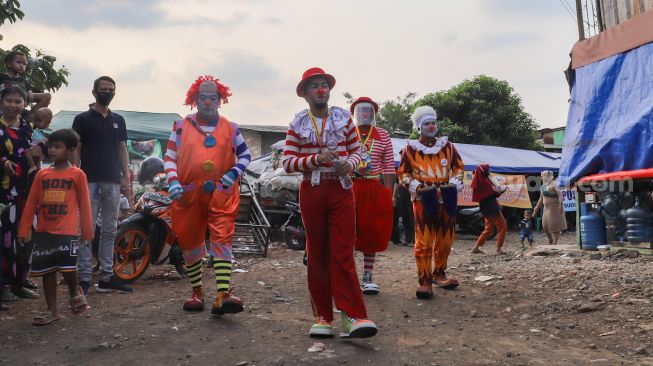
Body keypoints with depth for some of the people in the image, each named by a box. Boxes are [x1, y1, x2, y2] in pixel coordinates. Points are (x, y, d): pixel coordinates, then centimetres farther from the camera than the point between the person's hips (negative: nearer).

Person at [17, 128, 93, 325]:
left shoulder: (77, 174, -2)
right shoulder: (42, 174, 8)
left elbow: (84, 204, 0)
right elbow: (31, 203, 9)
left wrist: (87, 231, 0)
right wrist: (24, 230, 6)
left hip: (67, 231, -4)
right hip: (43, 231, 4)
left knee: (68, 267, -12)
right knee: (47, 271, 8)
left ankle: (75, 292, 20)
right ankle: (52, 311, 18)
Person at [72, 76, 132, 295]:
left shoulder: (118, 120, 17)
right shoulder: (82, 119, 4)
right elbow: (75, 150, 1)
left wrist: (126, 176, 7)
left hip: (113, 182, 5)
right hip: (90, 181, -4)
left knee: (110, 230, 6)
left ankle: (107, 277, 11)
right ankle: (84, 278, -4)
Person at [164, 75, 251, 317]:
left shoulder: (230, 128, 9)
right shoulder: (181, 126, 8)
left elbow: (245, 154, 16)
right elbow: (169, 156, 8)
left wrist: (234, 173, -3)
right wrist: (172, 181, -8)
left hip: (221, 192, -1)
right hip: (188, 194, 1)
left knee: (222, 239, -14)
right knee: (190, 242, 8)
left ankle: (223, 295, -20)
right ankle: (197, 292, 24)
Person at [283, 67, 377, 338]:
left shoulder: (344, 118, 7)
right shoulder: (298, 125, 5)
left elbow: (356, 151, 11)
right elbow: (287, 163, -1)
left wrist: (350, 163, -12)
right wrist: (316, 158, -16)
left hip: (341, 190, 0)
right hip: (311, 192, 1)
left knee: (343, 253, -7)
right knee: (317, 253, 5)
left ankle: (352, 316, -9)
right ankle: (323, 317, 13)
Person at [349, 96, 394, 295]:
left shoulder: (383, 136, 9)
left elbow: (389, 166, 7)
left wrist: (389, 194, 0)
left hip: (375, 190, 2)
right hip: (349, 188, -2)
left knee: (372, 234, 7)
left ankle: (367, 277, 17)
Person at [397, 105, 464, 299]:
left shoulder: (447, 145, 11)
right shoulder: (411, 148, 3)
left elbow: (458, 167, 17)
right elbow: (402, 172, 6)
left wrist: (454, 183, -1)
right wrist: (415, 186, -9)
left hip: (446, 199, 4)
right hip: (423, 199, -4)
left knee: (445, 239, 9)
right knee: (424, 241, -9)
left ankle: (439, 274, 26)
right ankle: (424, 281, -6)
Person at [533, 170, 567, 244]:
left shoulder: (553, 185, -13)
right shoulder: (543, 186, 12)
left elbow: (560, 195, -22)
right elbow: (541, 198, 20)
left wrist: (560, 205, -31)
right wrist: (537, 208, 20)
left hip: (554, 208, -8)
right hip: (546, 209, 8)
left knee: (554, 226, -3)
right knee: (545, 226, 8)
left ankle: (555, 243, 2)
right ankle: (550, 242, 23)